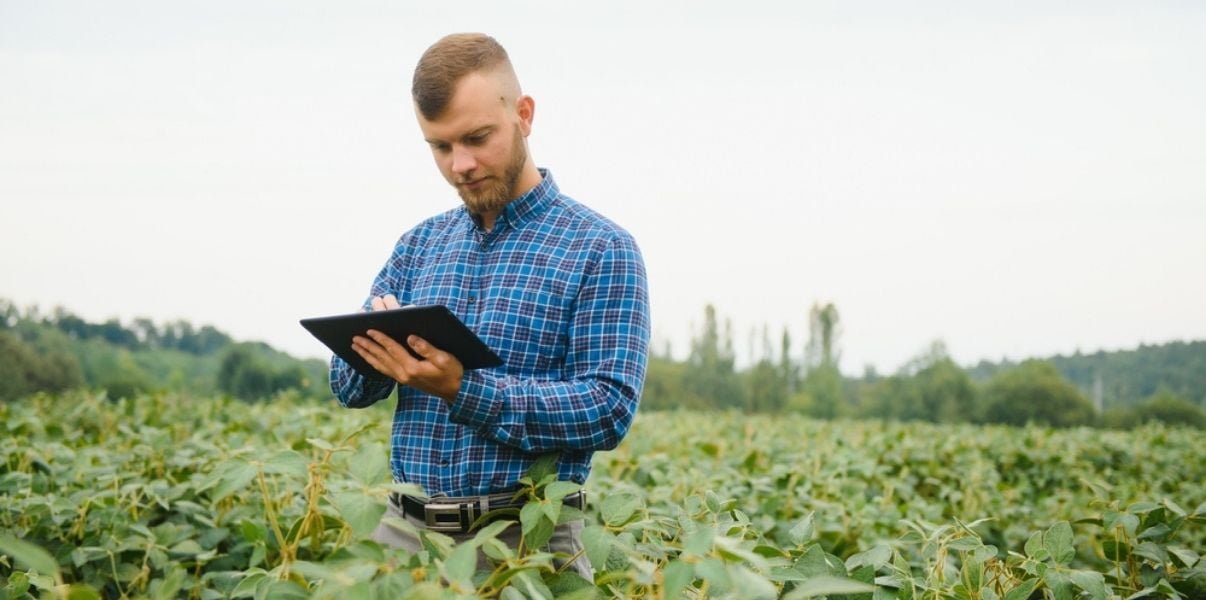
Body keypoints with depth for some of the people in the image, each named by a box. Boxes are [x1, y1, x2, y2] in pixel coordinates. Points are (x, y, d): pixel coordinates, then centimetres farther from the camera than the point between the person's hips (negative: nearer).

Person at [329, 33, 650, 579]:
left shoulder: (601, 249, -4)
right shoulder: (420, 244, 13)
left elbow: (610, 408, -12)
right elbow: (347, 385, 12)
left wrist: (462, 390, -21)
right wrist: (378, 348, -11)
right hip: (404, 530, 4)